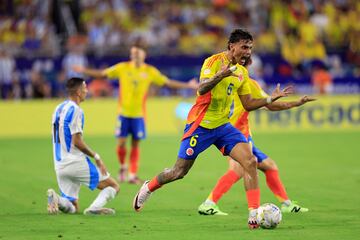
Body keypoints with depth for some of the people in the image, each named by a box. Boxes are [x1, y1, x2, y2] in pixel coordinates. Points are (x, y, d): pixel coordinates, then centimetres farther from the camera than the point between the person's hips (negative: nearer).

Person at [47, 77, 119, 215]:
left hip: (60, 166, 8)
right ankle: (94, 208, -22)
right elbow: (77, 141, -17)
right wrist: (96, 157, -8)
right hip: (76, 162, -8)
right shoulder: (75, 110, -11)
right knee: (113, 186, 3)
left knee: (72, 208, 14)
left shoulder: (58, 109, 15)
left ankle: (56, 198, -16)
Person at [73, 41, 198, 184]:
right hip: (123, 112, 0)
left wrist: (188, 85, 4)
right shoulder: (122, 68, 0)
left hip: (139, 114, 0)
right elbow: (102, 74, 6)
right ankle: (123, 167, 24)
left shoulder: (150, 71, 2)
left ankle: (132, 175, 5)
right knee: (121, 143, -2)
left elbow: (168, 82, 8)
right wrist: (84, 71, 0)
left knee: (135, 144, 0)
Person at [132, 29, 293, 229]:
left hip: (223, 126, 6)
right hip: (201, 125, -6)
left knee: (250, 162, -15)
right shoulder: (214, 61, -13)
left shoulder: (242, 72, 10)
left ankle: (254, 215, -16)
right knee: (179, 172, 2)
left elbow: (248, 104, 15)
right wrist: (220, 75, -45)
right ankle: (148, 188, 31)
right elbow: (201, 89, -28)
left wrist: (272, 98, 3)